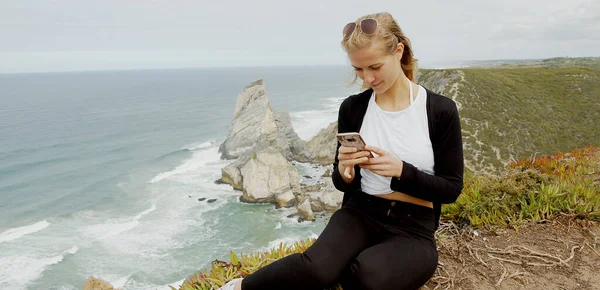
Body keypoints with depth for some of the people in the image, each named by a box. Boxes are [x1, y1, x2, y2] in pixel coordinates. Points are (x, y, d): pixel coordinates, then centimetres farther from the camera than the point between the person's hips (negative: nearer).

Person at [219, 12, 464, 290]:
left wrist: (401, 171, -21)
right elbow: (343, 184, 7)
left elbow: (451, 188, -3)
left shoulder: (441, 110, -6)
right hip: (359, 214, 1)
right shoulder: (352, 108, 0)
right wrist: (344, 171, -18)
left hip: (413, 229, -1)